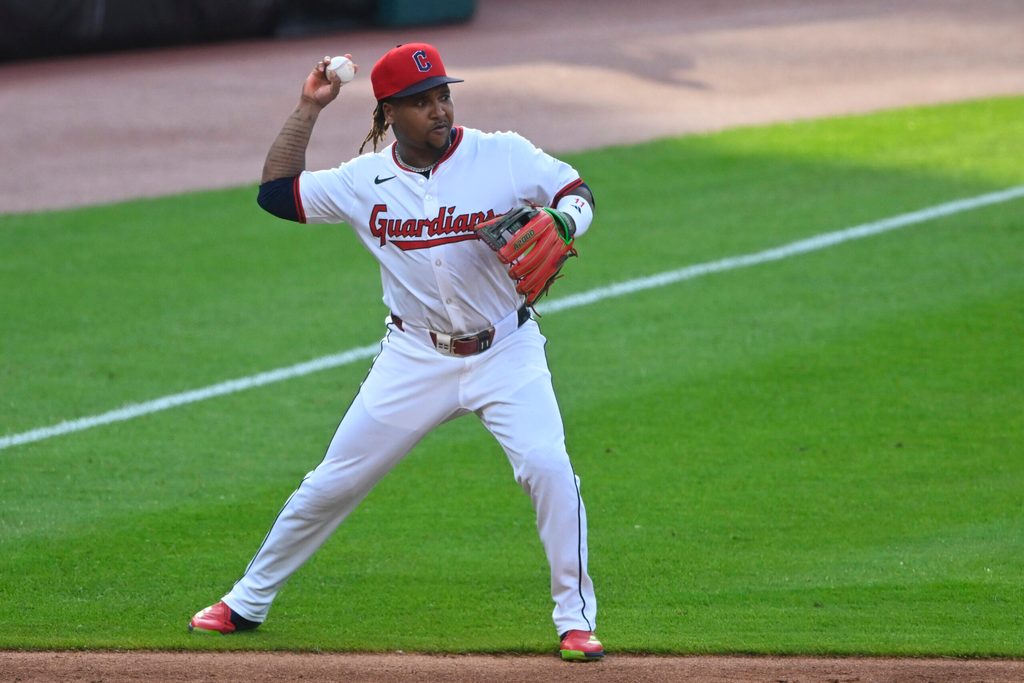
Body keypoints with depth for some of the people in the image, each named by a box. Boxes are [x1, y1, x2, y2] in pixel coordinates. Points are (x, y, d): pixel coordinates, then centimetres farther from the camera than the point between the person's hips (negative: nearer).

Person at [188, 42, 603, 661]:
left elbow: (577, 192, -1)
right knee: (334, 482, 6)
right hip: (416, 357, 2)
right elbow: (277, 193, 2)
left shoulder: (504, 156, -9)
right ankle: (249, 600, 24)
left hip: (505, 351, -2)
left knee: (547, 466, -22)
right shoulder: (368, 180, -3)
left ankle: (575, 618, -7)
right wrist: (308, 109, -1)